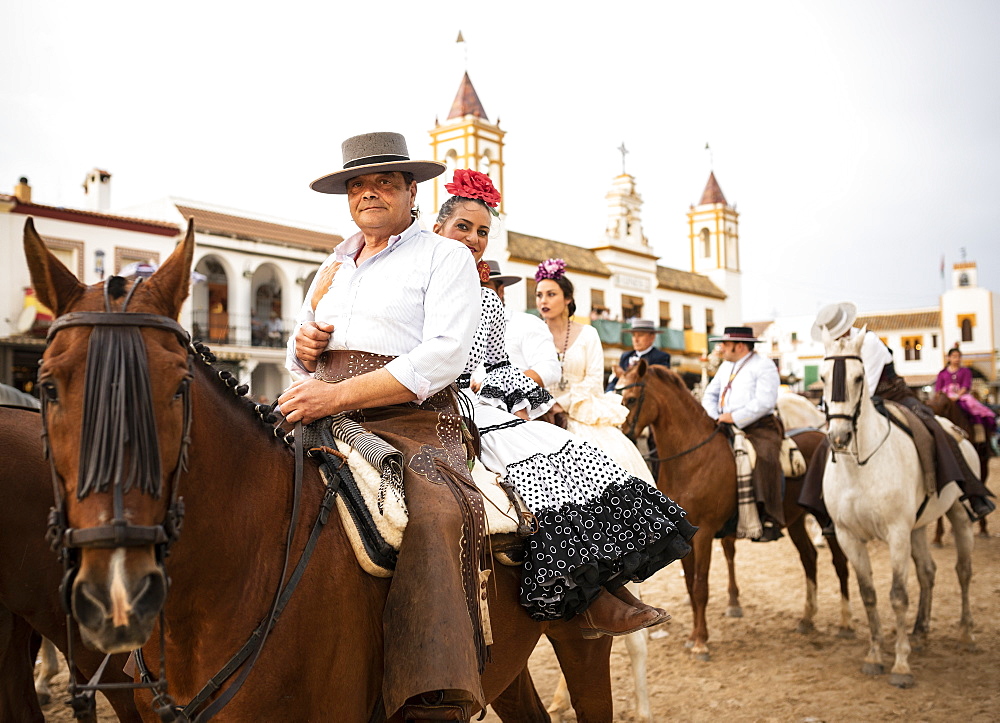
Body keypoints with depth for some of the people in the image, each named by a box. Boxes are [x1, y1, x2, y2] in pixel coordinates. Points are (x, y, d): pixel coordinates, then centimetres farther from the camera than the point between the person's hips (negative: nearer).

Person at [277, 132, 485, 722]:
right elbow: (299, 360, 32)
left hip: (412, 423, -7)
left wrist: (338, 394, -20)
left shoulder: (446, 257, 5)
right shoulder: (334, 267, 24)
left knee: (436, 517, -34)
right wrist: (302, 347, 5)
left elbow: (442, 358, -11)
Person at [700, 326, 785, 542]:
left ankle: (770, 520, -28)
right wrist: (715, 417, 1)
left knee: (764, 460, -31)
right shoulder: (726, 366, 21)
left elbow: (764, 402, -16)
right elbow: (710, 395, 21)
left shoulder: (764, 366, -4)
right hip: (726, 428, 8)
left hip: (758, 428, -8)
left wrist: (735, 417, -20)